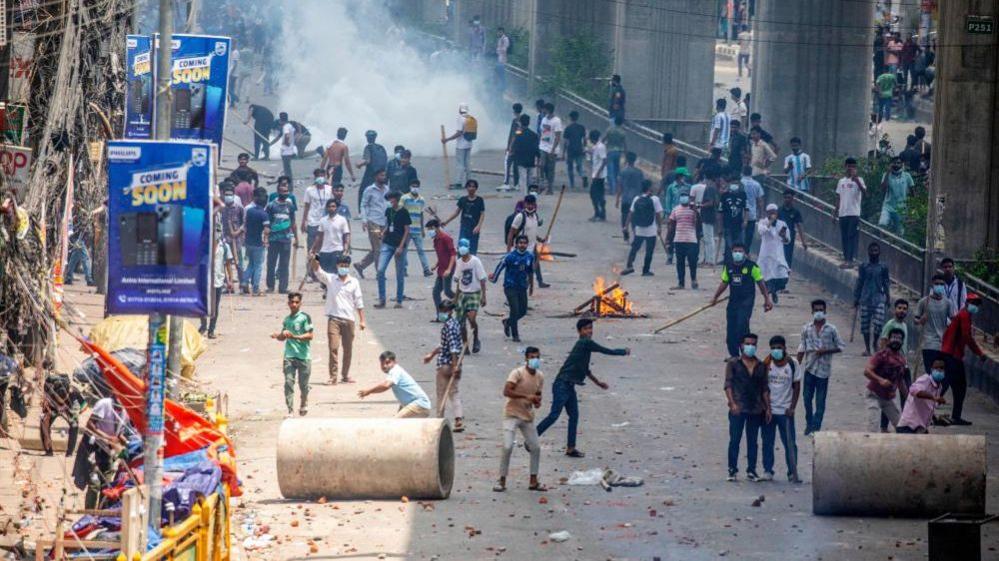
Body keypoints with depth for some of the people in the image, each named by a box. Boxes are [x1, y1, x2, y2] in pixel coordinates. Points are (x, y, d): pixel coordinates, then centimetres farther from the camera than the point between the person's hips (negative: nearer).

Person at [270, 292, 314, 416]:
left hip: (304, 356, -4)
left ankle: (303, 404, 34)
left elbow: (310, 335, -11)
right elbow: (283, 337, 24)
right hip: (289, 356, 4)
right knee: (288, 383, -9)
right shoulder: (287, 320, 12)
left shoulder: (305, 317, -4)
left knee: (303, 384, 6)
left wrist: (295, 337, -22)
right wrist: (278, 336, 1)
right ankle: (290, 410, -8)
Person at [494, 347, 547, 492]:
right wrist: (526, 396, -31)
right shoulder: (517, 373, -16)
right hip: (512, 414, -6)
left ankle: (533, 481, 18)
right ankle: (502, 481, -5)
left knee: (536, 448, 5)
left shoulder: (540, 376, 4)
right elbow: (506, 391, -25)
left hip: (528, 416, 6)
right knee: (507, 447, -15)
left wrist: (537, 401, -7)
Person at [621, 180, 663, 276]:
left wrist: (626, 226, 10)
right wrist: (659, 227, 3)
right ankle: (646, 270, 10)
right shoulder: (654, 199, -8)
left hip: (639, 230, 3)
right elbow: (658, 215, -7)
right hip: (651, 231, -3)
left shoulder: (637, 199, 2)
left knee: (634, 248, 14)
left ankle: (629, 266, -2)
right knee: (649, 251, 7)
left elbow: (630, 214, 4)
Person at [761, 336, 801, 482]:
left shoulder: (792, 364, -3)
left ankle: (793, 473, 6)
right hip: (768, 409, 1)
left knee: (790, 443, -1)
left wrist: (792, 407, -6)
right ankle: (767, 471, 14)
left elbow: (796, 387, 1)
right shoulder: (766, 364, -2)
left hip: (785, 411, -1)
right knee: (767, 442, 6)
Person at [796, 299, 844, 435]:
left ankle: (816, 427, 5)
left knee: (820, 401, 1)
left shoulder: (831, 329, -3)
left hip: (823, 369, -2)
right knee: (807, 397, 5)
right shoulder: (807, 329, 2)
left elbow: (840, 347, 2)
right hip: (810, 368, 2)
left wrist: (826, 351, -12)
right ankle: (809, 423, 22)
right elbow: (801, 349, 7)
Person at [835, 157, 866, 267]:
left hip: (854, 213, -6)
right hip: (842, 214, 6)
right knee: (844, 238, 8)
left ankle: (850, 260, -12)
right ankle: (846, 259, 14)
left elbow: (864, 191, -21)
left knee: (852, 237, -9)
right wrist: (835, 213, 16)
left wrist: (856, 180, -35)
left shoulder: (858, 180, -2)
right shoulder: (841, 182, 16)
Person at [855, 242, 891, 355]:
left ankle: (876, 342, 15)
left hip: (879, 298, -1)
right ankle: (867, 349, 13)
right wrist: (856, 298, 7)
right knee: (865, 324, 2)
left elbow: (886, 284, 10)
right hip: (865, 298, 1)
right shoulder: (864, 267, 4)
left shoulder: (883, 267, 4)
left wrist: (888, 298, 7)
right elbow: (859, 283, 8)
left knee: (879, 323, -13)